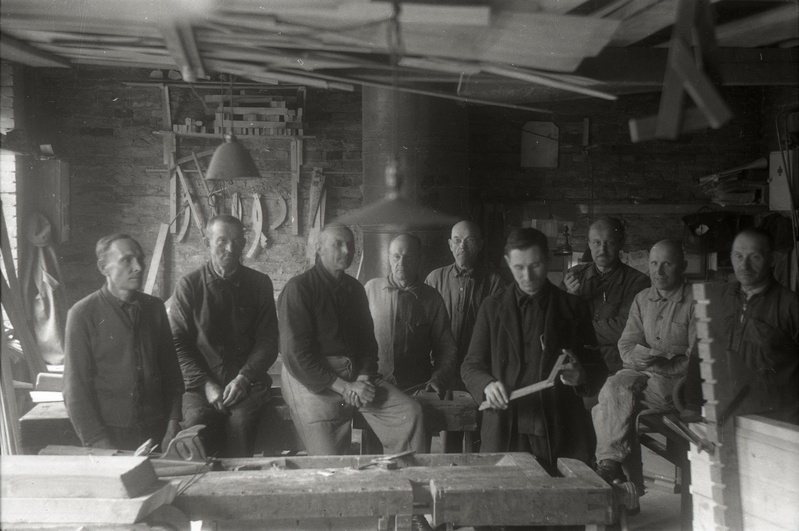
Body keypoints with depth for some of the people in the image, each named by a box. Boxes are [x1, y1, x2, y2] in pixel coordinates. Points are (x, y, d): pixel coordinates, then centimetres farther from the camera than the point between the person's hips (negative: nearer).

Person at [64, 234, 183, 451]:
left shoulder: (155, 307, 5)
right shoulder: (83, 313, -7)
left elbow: (171, 370, 9)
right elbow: (75, 387, -6)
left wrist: (173, 425, 1)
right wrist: (98, 442, -11)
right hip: (109, 434, -3)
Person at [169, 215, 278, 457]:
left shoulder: (259, 284, 8)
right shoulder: (188, 285, 6)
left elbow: (268, 342, 5)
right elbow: (178, 344, 2)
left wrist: (243, 379, -10)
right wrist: (206, 384, -10)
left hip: (248, 381, 0)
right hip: (201, 382, 0)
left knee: (240, 422, -29)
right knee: (196, 422, -29)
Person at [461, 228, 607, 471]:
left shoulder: (573, 308, 9)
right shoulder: (492, 307, 10)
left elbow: (598, 370, 10)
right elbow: (471, 366, 9)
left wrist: (581, 376, -13)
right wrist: (487, 385, -12)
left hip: (561, 434, 0)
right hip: (505, 433, 0)